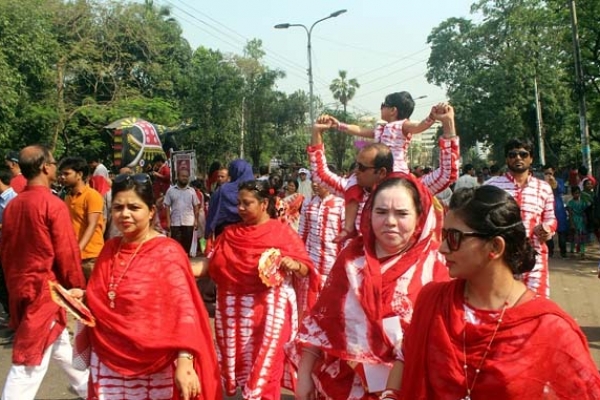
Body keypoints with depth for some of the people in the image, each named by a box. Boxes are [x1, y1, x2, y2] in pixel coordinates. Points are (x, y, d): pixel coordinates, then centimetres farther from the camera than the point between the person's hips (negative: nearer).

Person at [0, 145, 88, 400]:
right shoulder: (53, 204, -17)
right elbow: (67, 254, -16)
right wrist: (78, 288, -4)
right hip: (45, 289, -8)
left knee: (58, 343, 24)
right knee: (29, 364, -3)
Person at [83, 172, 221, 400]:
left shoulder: (167, 252, -12)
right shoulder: (110, 249, 6)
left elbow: (183, 308, -21)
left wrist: (184, 361, -31)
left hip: (153, 365, -5)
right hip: (108, 361, 5)